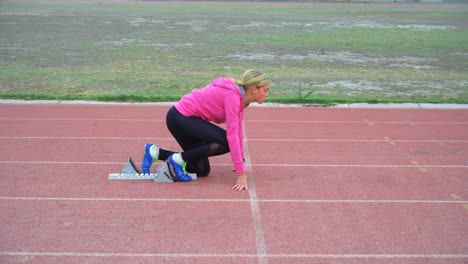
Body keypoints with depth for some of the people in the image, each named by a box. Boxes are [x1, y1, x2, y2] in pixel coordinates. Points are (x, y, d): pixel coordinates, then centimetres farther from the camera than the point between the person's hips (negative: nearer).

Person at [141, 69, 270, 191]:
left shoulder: (240, 96, 5)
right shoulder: (232, 96, -23)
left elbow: (238, 129, 13)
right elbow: (232, 133, -29)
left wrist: (240, 162, 16)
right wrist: (241, 174, -30)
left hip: (184, 117, 10)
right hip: (180, 117, -10)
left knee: (202, 170, 10)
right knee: (227, 142, -19)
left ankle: (155, 152, 13)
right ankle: (179, 158, -9)